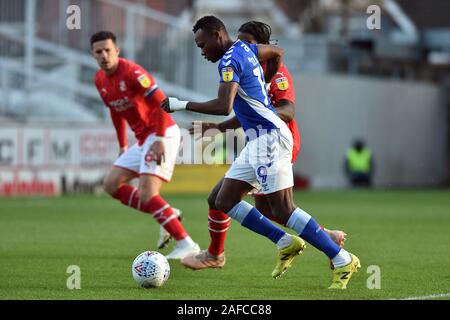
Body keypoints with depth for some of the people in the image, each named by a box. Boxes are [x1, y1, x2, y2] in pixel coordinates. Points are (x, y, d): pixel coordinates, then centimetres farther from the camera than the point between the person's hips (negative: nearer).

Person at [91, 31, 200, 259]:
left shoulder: (132, 72, -19)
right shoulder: (100, 80, 7)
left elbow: (161, 103, -22)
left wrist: (160, 140, -26)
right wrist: (122, 146, 21)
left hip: (163, 135, -9)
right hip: (143, 139, 9)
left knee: (146, 194, -19)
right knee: (112, 184, 7)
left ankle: (186, 244, -15)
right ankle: (166, 216, 11)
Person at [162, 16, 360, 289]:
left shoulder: (230, 61, -15)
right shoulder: (244, 48, 14)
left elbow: (224, 106, -28)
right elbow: (277, 53, 33)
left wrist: (182, 105, -21)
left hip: (269, 138, -10)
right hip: (258, 140, 10)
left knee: (283, 209, -11)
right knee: (224, 202, 8)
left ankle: (343, 261, -7)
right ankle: (287, 243, 11)